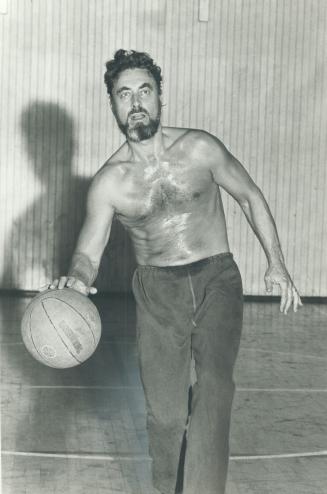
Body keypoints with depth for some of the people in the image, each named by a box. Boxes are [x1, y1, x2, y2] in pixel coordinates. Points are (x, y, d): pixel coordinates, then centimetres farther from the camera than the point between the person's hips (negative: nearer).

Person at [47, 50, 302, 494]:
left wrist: (276, 262, 4)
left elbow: (250, 196, 7)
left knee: (215, 383, -23)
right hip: (157, 290, 1)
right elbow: (88, 252, -5)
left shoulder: (200, 149, -6)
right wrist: (78, 278, -30)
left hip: (216, 279, -1)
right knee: (165, 411, 3)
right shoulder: (108, 182, -6)